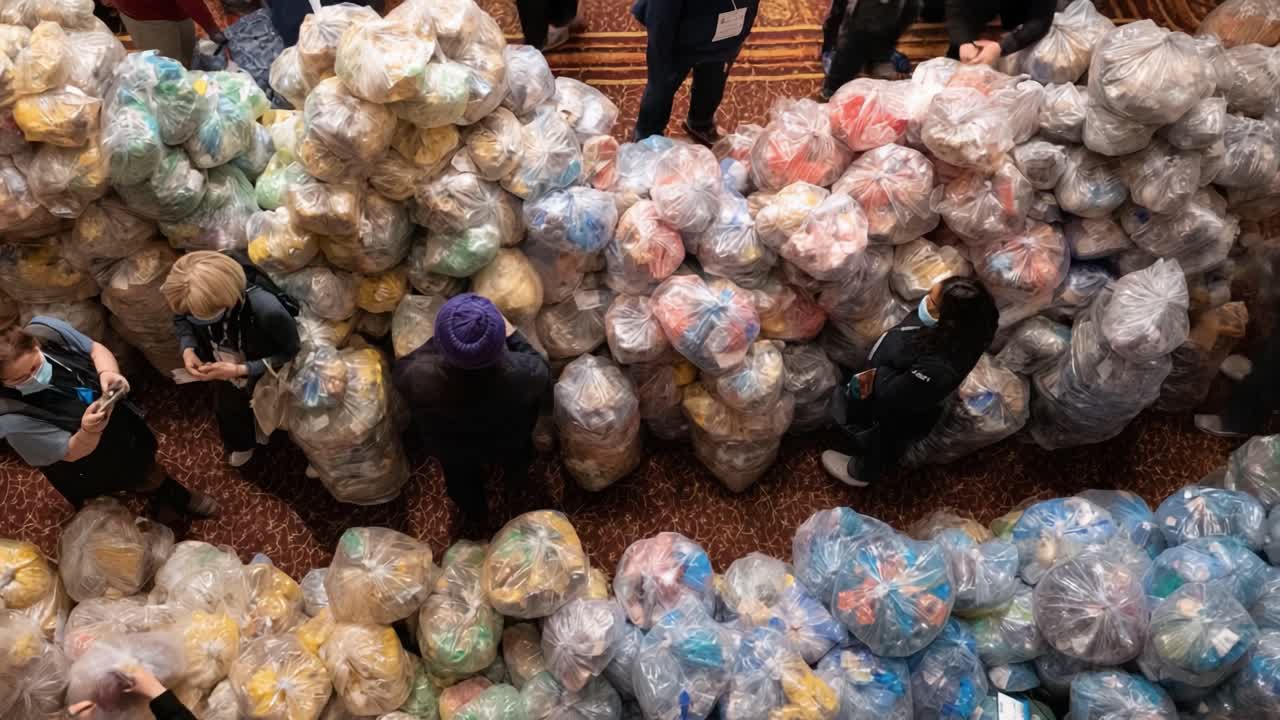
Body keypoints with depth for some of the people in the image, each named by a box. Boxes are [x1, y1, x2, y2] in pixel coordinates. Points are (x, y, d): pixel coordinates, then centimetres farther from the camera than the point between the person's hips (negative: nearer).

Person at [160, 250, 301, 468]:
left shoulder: (266, 309, -47)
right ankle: (241, 444, 66)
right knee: (226, 411, 32)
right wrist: (187, 348, -24)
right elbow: (181, 319, -4)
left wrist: (240, 370, -36)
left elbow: (290, 353, -28)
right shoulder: (196, 299, -31)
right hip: (223, 375, 4)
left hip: (262, 378, -4)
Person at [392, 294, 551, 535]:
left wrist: (440, 340, -14)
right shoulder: (521, 374, -41)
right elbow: (544, 376, -16)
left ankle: (477, 517, 65)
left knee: (461, 478, 36)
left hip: (450, 451, 1)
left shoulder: (419, 377, -41)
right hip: (508, 446, 0)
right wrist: (512, 334, -13)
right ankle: (515, 475, 69)